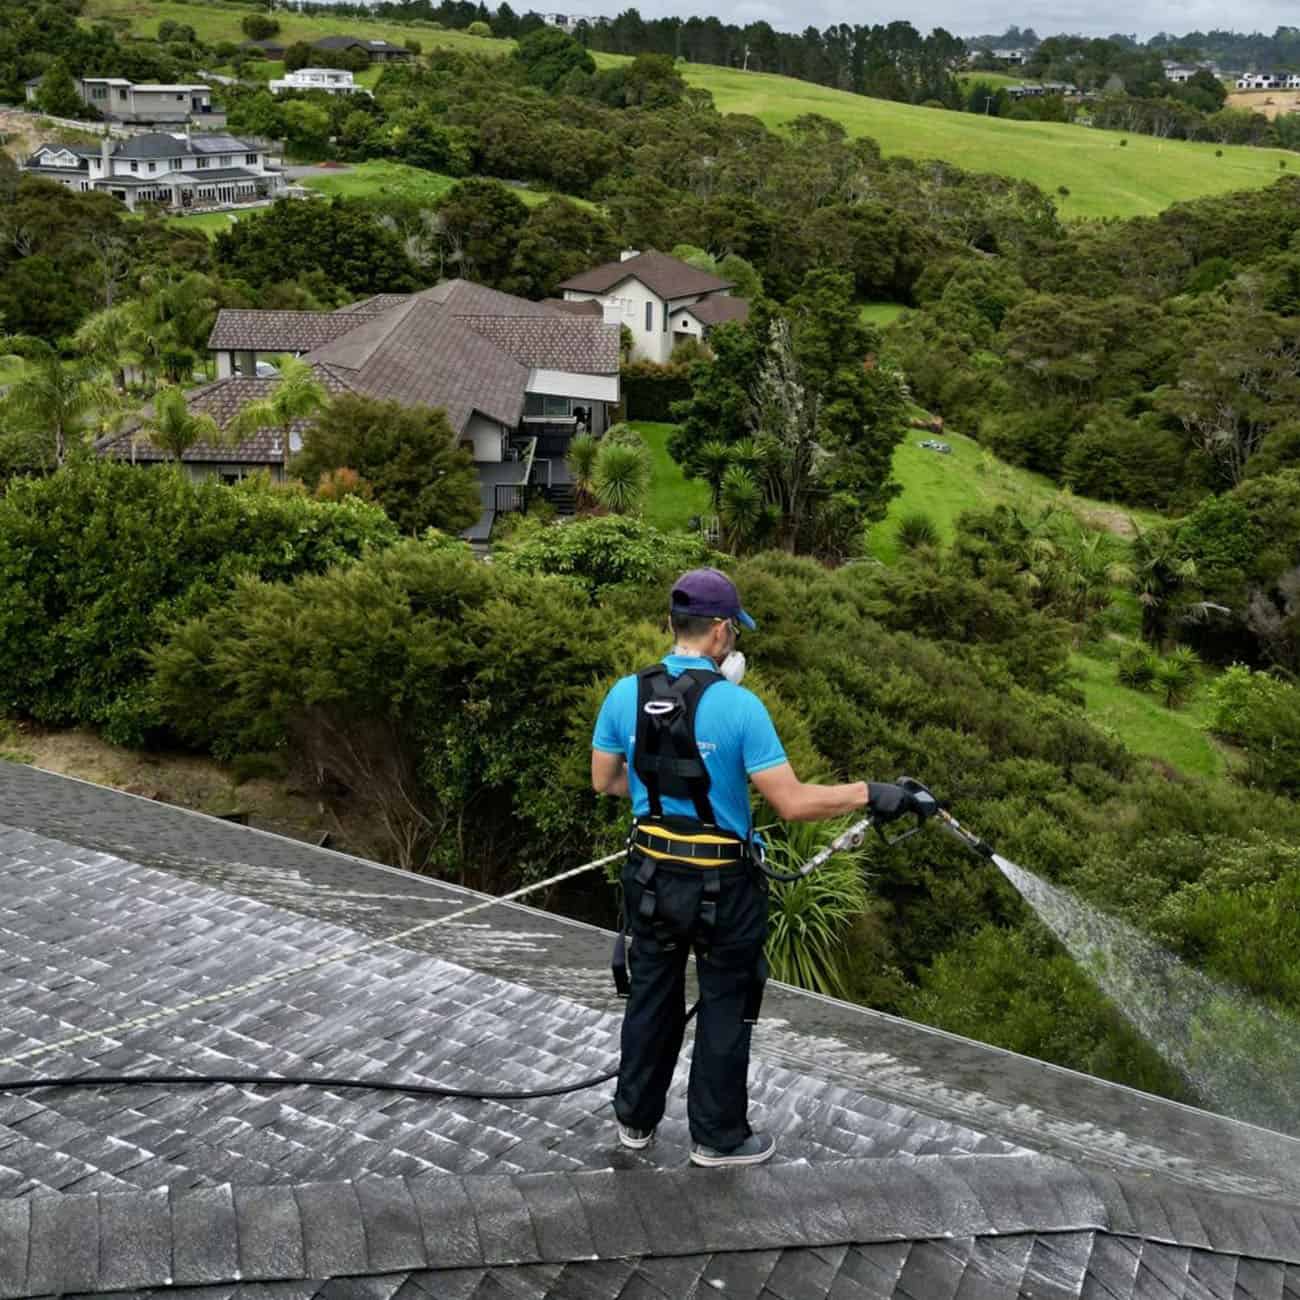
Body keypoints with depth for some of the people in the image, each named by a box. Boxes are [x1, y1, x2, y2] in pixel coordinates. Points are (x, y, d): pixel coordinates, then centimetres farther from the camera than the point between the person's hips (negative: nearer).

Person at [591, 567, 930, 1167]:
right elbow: (793, 803, -21)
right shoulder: (737, 705, -21)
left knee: (651, 997, 21)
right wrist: (868, 793, -11)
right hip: (721, 885, -4)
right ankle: (718, 1137, 27)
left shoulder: (625, 694, -7)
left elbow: (605, 781, 6)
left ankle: (635, 1117, 36)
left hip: (651, 875, 5)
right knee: (725, 1008, 13)